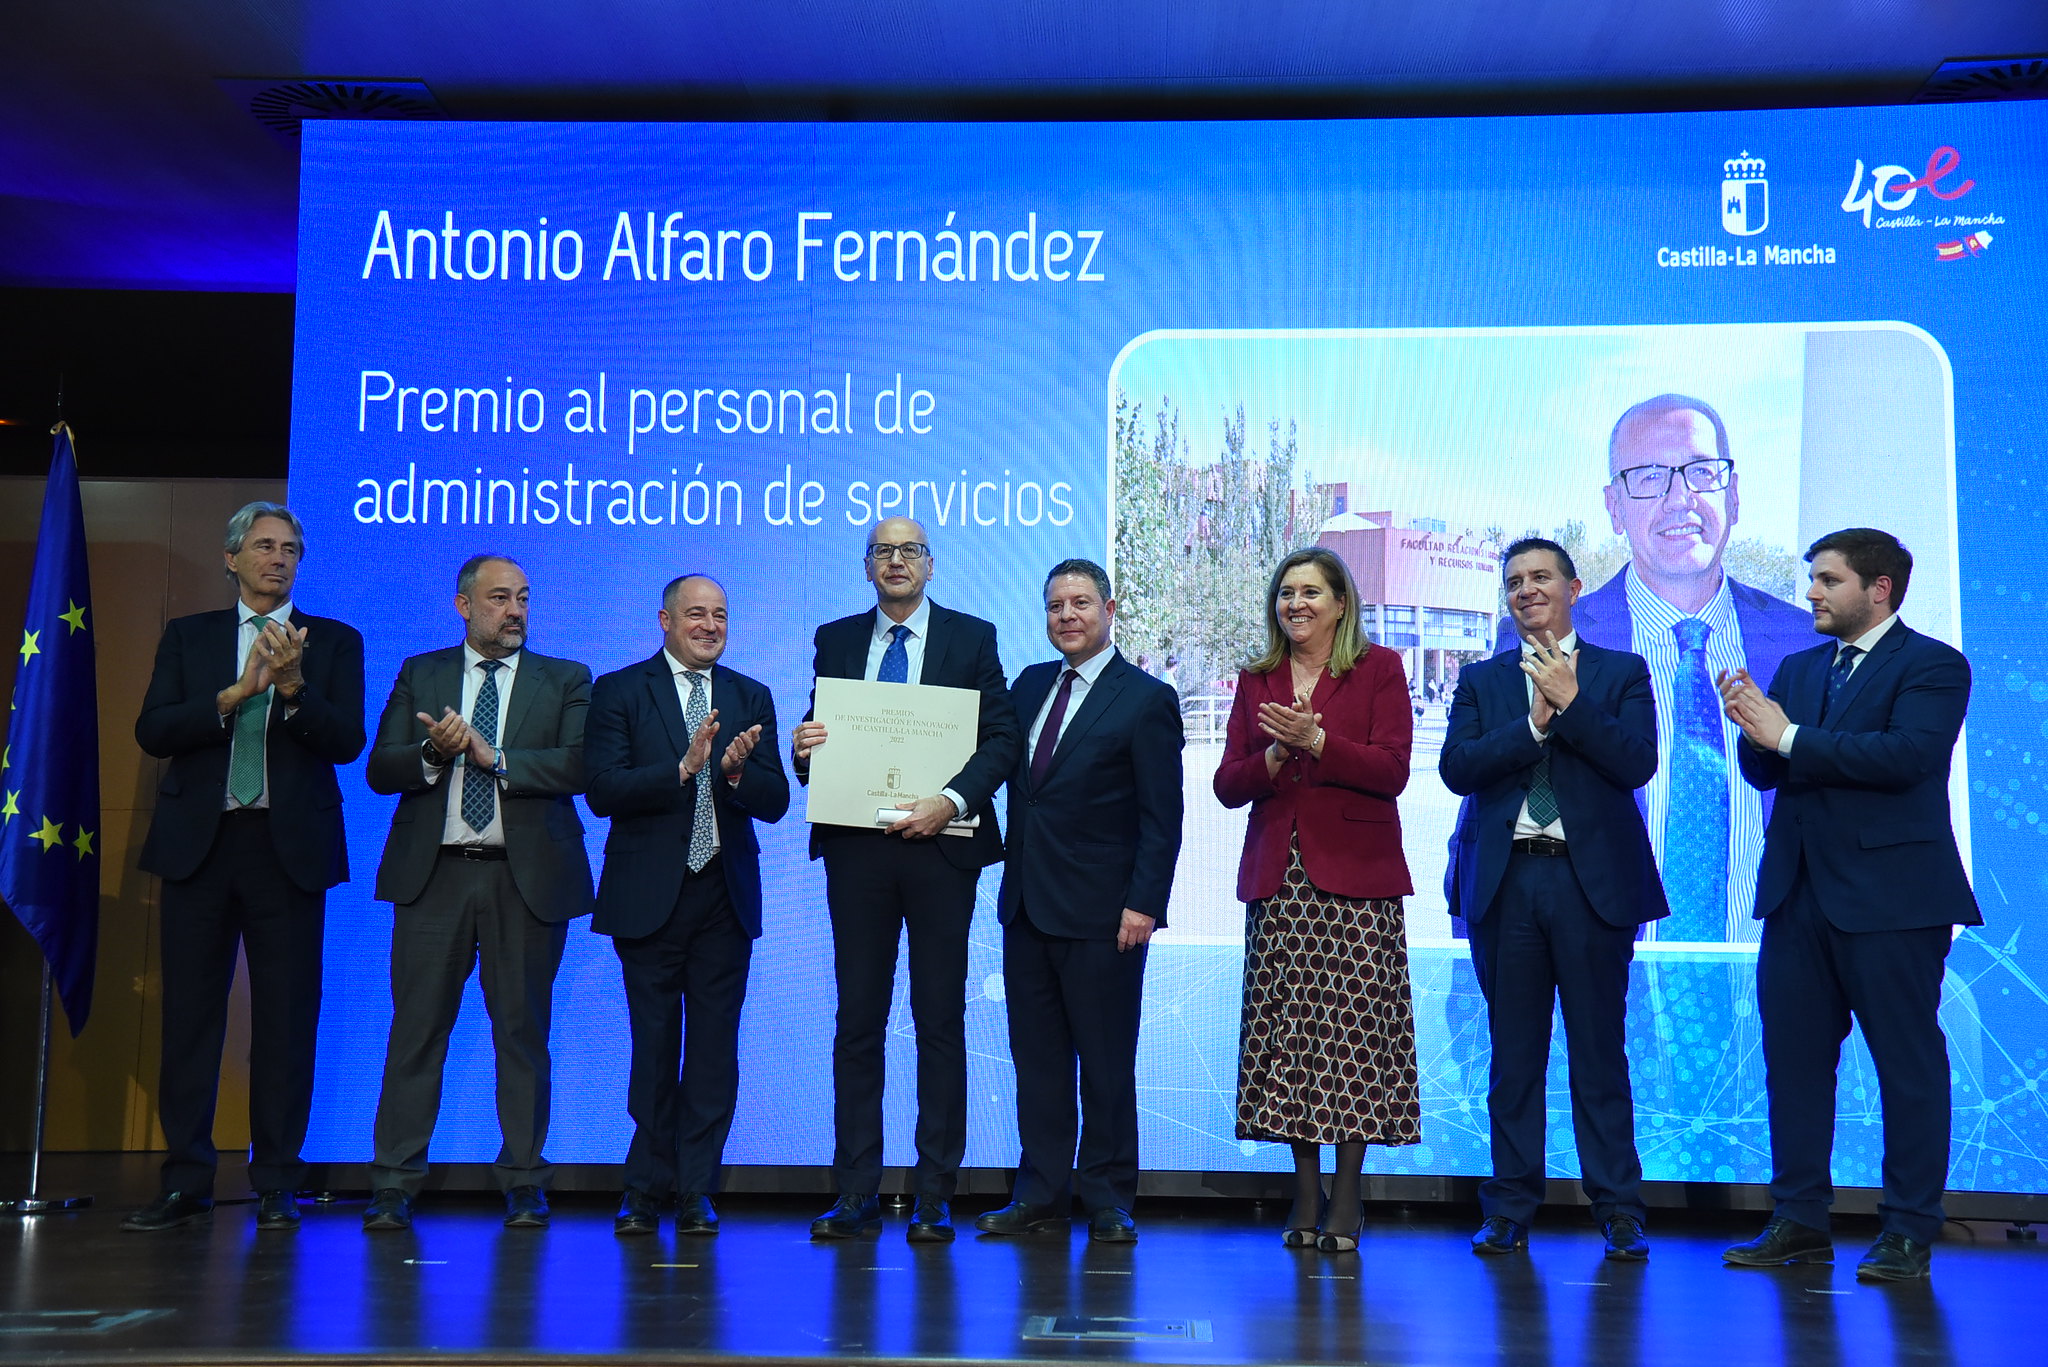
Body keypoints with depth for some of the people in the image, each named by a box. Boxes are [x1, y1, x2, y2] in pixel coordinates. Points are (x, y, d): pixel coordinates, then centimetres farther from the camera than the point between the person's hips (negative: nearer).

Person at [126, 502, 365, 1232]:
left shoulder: (334, 641, 8)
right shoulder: (188, 636, 12)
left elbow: (346, 741, -4)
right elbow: (152, 730, -1)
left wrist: (292, 687, -19)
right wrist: (235, 694, -14)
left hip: (289, 846, -1)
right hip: (199, 842, 1)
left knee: (286, 1018, 0)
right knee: (190, 1013, 3)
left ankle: (276, 1185, 8)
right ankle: (185, 1182, 11)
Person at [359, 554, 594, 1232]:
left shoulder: (565, 681, 9)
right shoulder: (420, 675, 13)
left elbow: (579, 765, -7)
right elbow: (379, 769, 5)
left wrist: (494, 756, -14)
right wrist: (432, 754, -14)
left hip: (526, 877, -1)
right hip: (434, 873, 1)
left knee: (523, 1029, 4)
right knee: (417, 1026, 0)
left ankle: (524, 1184, 13)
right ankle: (394, 1185, 7)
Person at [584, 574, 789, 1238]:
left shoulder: (751, 698, 10)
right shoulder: (619, 692, 1)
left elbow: (774, 802, 3)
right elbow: (603, 790, -11)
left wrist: (736, 769, -17)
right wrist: (684, 768, -21)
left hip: (725, 896, 3)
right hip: (650, 896, -2)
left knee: (714, 1047, 3)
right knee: (654, 1046, 5)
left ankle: (696, 1191, 12)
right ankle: (646, 1190, 17)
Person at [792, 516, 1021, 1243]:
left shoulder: (972, 637, 4)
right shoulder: (836, 640, 12)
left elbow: (1003, 737, -3)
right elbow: (819, 733, 13)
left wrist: (952, 800, -17)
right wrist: (806, 750, -11)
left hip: (939, 846, -2)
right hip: (855, 848, 2)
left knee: (940, 1020, 2)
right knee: (857, 1019, 5)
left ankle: (936, 1196, 9)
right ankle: (856, 1193, 11)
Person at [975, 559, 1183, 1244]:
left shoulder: (1147, 699, -4)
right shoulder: (1029, 685, 14)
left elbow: (1161, 818, -8)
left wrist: (1144, 904, -14)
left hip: (1101, 913, -6)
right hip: (1026, 904, 6)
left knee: (1106, 1063, 2)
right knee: (1036, 1057, 10)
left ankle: (1108, 1202, 13)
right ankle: (1041, 1194, 19)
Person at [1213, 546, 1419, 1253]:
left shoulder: (1379, 668, 4)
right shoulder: (1256, 681, 14)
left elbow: (1391, 769, -7)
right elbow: (1227, 785, 8)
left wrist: (1316, 739, -16)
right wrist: (1274, 756, -10)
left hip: (1355, 877, -3)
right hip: (1277, 879, 3)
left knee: (1354, 1030, -5)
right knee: (1288, 1031, 2)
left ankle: (1346, 1196, 4)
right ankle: (1305, 1194, 11)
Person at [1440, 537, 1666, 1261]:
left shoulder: (1623, 672, 8)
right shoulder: (1481, 680, 13)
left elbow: (1637, 764, -7)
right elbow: (1456, 767, -2)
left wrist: (1570, 701, -12)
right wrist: (1534, 721, -11)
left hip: (1591, 879, -2)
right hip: (1506, 882, 2)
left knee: (1600, 1052, 1)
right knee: (1513, 1055, 7)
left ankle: (1619, 1214, 10)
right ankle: (1509, 1212, 14)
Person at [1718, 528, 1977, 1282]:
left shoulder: (1932, 666, -4)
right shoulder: (1799, 669, 16)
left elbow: (1907, 754, -20)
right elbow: (1766, 772, 11)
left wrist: (1790, 737, -18)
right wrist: (1755, 730, -11)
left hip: (1890, 895, -6)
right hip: (1800, 893, 7)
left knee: (1908, 1062, 2)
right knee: (1793, 1057, 8)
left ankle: (1908, 1232, 10)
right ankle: (1800, 1220, 17)